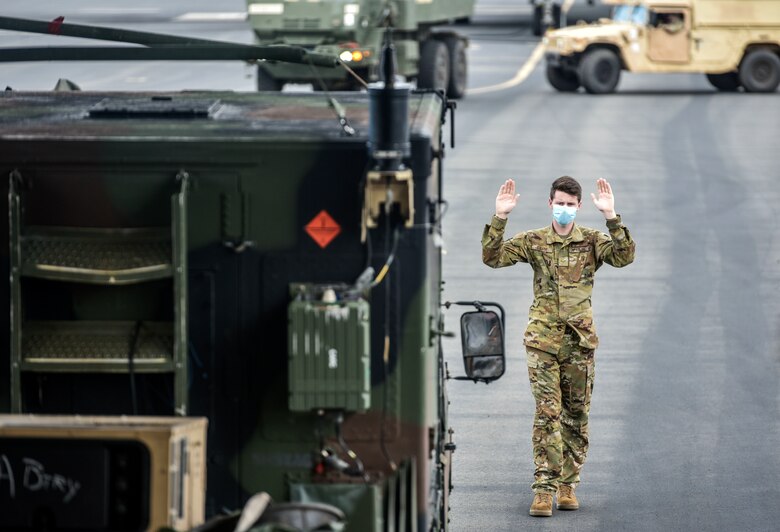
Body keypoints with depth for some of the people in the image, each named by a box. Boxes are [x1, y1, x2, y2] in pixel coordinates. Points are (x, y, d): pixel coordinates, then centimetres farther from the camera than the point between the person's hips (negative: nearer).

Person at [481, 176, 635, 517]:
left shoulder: (592, 241, 3)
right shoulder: (533, 242, 3)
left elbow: (624, 257, -14)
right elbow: (492, 257, -6)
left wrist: (611, 217, -24)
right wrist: (500, 218, -17)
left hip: (580, 340, 2)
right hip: (543, 340, -2)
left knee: (576, 416, 7)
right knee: (547, 413, -10)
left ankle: (568, 485, 18)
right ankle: (544, 488, -13)